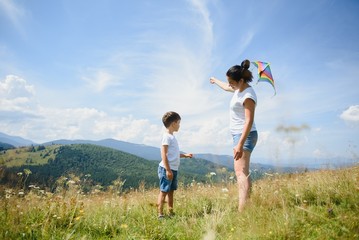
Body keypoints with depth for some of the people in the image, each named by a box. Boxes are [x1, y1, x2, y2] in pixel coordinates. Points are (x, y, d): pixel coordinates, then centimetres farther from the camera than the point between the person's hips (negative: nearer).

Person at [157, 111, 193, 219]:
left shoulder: (172, 136, 17)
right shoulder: (167, 136, -13)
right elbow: (163, 154, -18)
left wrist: (185, 155, 18)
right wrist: (168, 170, -21)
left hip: (173, 169, 10)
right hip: (166, 169, -10)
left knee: (171, 191, 14)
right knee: (164, 191, -4)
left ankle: (171, 212, 24)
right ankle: (160, 214, 3)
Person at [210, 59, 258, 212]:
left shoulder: (248, 95, -17)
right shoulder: (239, 89, 11)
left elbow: (249, 121, -24)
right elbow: (226, 87, 34)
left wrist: (240, 144, -30)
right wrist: (216, 81, 52)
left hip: (245, 135, -10)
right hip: (238, 135, 10)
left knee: (241, 172, -18)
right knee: (242, 172, 10)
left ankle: (242, 211, -22)